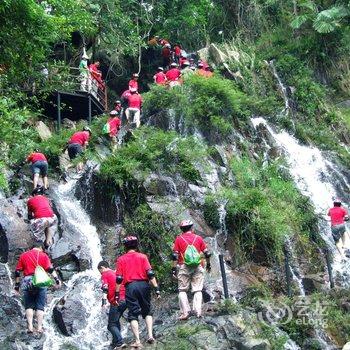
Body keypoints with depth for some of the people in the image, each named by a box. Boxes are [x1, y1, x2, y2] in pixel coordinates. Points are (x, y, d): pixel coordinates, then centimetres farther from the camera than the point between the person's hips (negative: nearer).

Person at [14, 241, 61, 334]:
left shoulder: (23, 255, 14)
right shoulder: (43, 256, 8)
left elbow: (18, 272, 10)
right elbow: (50, 269, -4)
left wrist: (17, 285, 14)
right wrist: (57, 279, -8)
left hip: (27, 282, 1)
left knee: (29, 306, 10)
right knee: (40, 306, 5)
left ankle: (30, 327, -1)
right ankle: (39, 327, 1)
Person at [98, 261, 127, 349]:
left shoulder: (105, 275, 3)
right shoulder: (116, 273, 25)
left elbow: (105, 288, -11)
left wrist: (104, 301, -20)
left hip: (116, 302, -8)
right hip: (125, 300, 8)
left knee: (111, 325, -5)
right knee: (116, 321, 22)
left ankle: (120, 342, -20)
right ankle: (115, 342, 22)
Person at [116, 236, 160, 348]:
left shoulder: (121, 259, 7)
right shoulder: (142, 256, 7)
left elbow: (119, 278, 2)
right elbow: (150, 274, -3)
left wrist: (117, 293, 6)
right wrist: (156, 288, -2)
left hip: (130, 287, -1)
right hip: (143, 285, 1)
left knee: (133, 314, 3)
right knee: (147, 311, 15)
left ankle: (137, 341, -4)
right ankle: (150, 335, 1)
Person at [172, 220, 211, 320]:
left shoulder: (179, 239, 3)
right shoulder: (198, 238, 7)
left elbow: (175, 255, -3)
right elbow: (207, 253, 8)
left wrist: (174, 269, 0)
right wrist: (208, 264, 21)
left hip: (184, 267, -1)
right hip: (198, 267, 1)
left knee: (182, 290, 7)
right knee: (197, 290, 7)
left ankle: (185, 312, -4)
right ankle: (198, 311, -1)